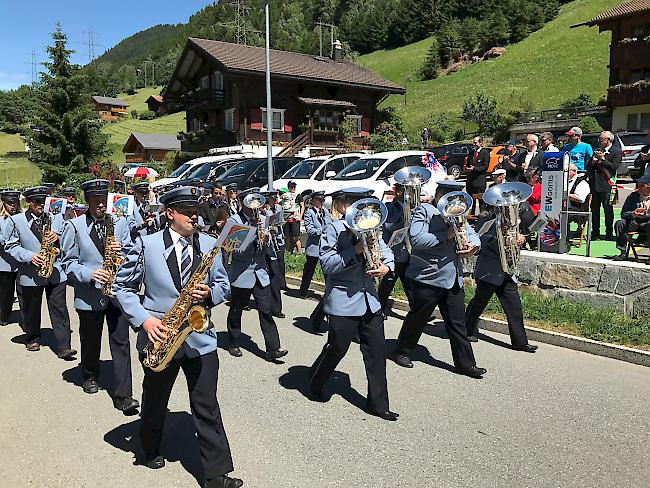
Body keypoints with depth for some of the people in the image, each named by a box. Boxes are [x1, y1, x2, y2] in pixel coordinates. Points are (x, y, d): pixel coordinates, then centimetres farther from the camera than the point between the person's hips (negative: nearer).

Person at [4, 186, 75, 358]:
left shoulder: (56, 217, 6)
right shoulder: (15, 220, 1)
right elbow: (11, 246, 0)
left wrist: (58, 237, -12)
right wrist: (29, 256, -16)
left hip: (55, 271, 0)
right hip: (30, 273, 0)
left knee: (59, 310, -2)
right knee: (31, 309, 15)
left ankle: (63, 347, -1)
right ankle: (32, 339, 36)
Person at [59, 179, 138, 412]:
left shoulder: (120, 222, 6)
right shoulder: (74, 226, -1)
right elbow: (68, 262, -2)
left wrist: (121, 251, -14)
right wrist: (89, 274, -18)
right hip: (89, 294, -1)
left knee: (121, 343, -1)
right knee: (91, 342, 16)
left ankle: (123, 395, 2)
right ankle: (89, 377, 42)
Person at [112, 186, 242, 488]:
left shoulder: (209, 245, 3)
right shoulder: (146, 244, -5)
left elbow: (223, 285, 11)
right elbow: (122, 286, 0)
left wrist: (210, 293, -13)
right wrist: (143, 319, -13)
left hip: (200, 337, 1)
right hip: (160, 337, -1)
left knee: (207, 407, 3)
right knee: (154, 403, 19)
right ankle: (150, 451, 46)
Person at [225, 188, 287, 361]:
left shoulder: (261, 220, 8)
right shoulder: (233, 220, -5)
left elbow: (267, 251, 12)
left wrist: (265, 242, -11)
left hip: (261, 274, 3)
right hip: (241, 274, -3)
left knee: (266, 311, -1)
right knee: (236, 311, 12)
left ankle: (272, 349, 2)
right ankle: (234, 344, 30)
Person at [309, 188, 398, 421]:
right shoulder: (333, 229, -9)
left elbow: (387, 252, 13)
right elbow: (327, 264, -16)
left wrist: (386, 266, -9)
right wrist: (356, 250, -22)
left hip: (369, 299, 6)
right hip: (343, 302, -6)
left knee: (376, 349, 7)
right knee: (336, 348, 7)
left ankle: (378, 403, 18)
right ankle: (315, 383, 36)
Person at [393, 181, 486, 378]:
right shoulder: (424, 210, -7)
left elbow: (472, 235, 17)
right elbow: (415, 239, -20)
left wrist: (473, 245, -7)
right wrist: (446, 235, -20)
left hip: (454, 278, 6)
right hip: (428, 277, -6)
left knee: (457, 322, 9)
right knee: (418, 318, 9)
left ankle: (466, 363, 16)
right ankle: (402, 352, 28)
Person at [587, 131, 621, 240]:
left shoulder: (616, 152, 2)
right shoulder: (597, 152, 20)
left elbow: (614, 167, -11)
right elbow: (588, 167, 17)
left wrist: (603, 159, -10)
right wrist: (593, 161, -2)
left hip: (606, 185, -6)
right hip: (594, 185, 6)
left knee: (608, 210, -2)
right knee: (594, 210, 8)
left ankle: (609, 233, 5)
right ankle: (595, 232, 15)